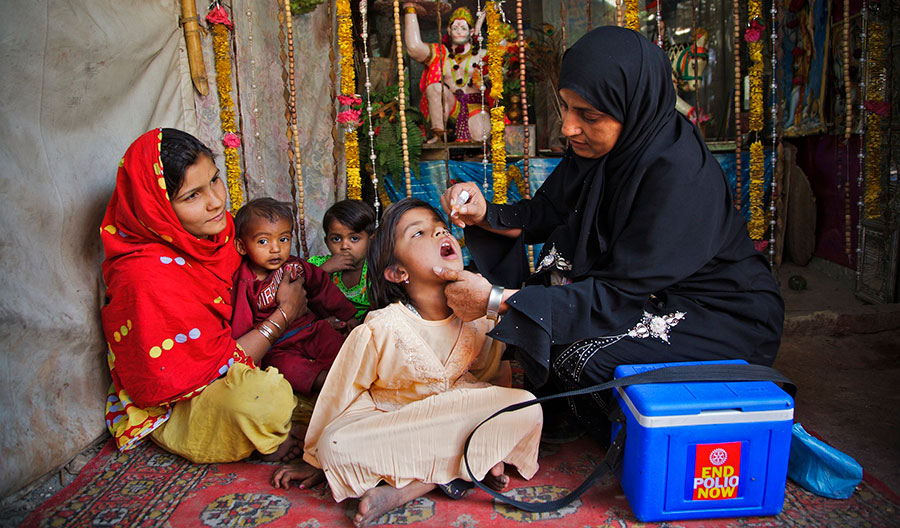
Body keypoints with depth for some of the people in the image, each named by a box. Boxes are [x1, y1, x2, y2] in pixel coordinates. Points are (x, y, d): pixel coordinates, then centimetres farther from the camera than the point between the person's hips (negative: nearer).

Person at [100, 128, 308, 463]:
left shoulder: (215, 232, -5)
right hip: (177, 407, -8)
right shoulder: (146, 275, -28)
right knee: (264, 398, -37)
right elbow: (215, 367, -23)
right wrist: (285, 312, -14)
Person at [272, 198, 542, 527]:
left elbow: (496, 377, 9)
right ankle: (466, 468, -20)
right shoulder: (380, 330, -20)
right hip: (391, 424, -3)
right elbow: (338, 397, -8)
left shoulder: (477, 318, -10)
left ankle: (402, 491, -23)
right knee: (336, 447, -31)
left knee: (526, 408, -23)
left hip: (457, 420, 3)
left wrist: (495, 438, 8)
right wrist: (315, 462, 3)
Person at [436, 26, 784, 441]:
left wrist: (497, 299, -31)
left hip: (722, 318, -7)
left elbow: (621, 293, -30)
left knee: (576, 357, -27)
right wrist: (485, 214, -15)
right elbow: (547, 212, 5)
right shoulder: (595, 147, -7)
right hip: (651, 292, 8)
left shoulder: (679, 173, -30)